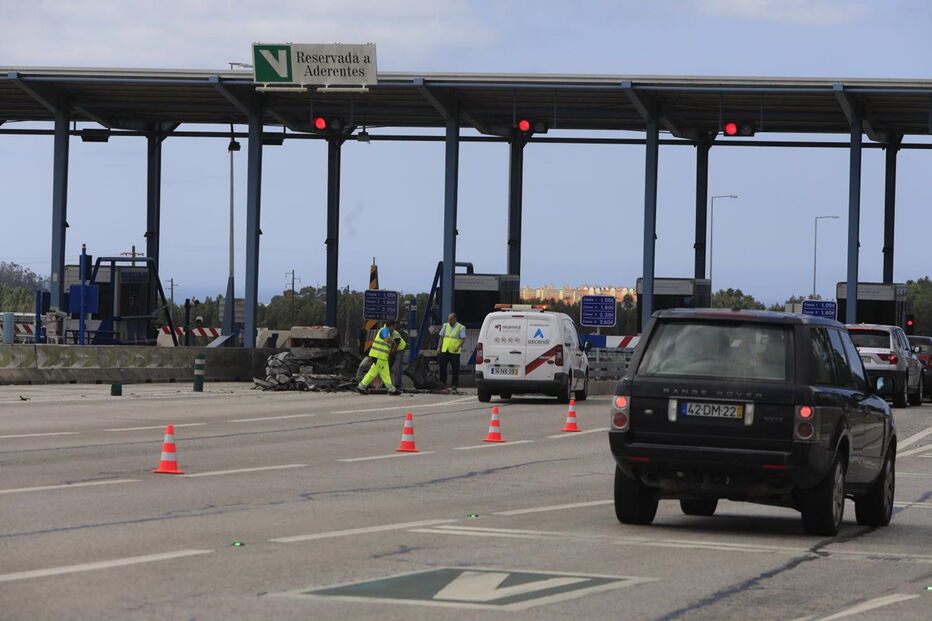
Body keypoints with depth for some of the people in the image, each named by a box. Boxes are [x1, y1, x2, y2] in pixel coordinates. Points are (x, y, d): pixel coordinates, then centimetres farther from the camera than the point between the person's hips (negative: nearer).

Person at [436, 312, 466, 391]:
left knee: (455, 368, -1)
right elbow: (441, 337, 15)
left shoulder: (460, 328, -2)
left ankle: (455, 384, 5)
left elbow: (463, 339, -6)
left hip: (454, 352, -4)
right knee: (442, 365, 0)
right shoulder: (445, 326, 12)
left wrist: (458, 347, -21)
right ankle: (443, 382, 11)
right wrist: (439, 347, 6)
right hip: (445, 350, 4)